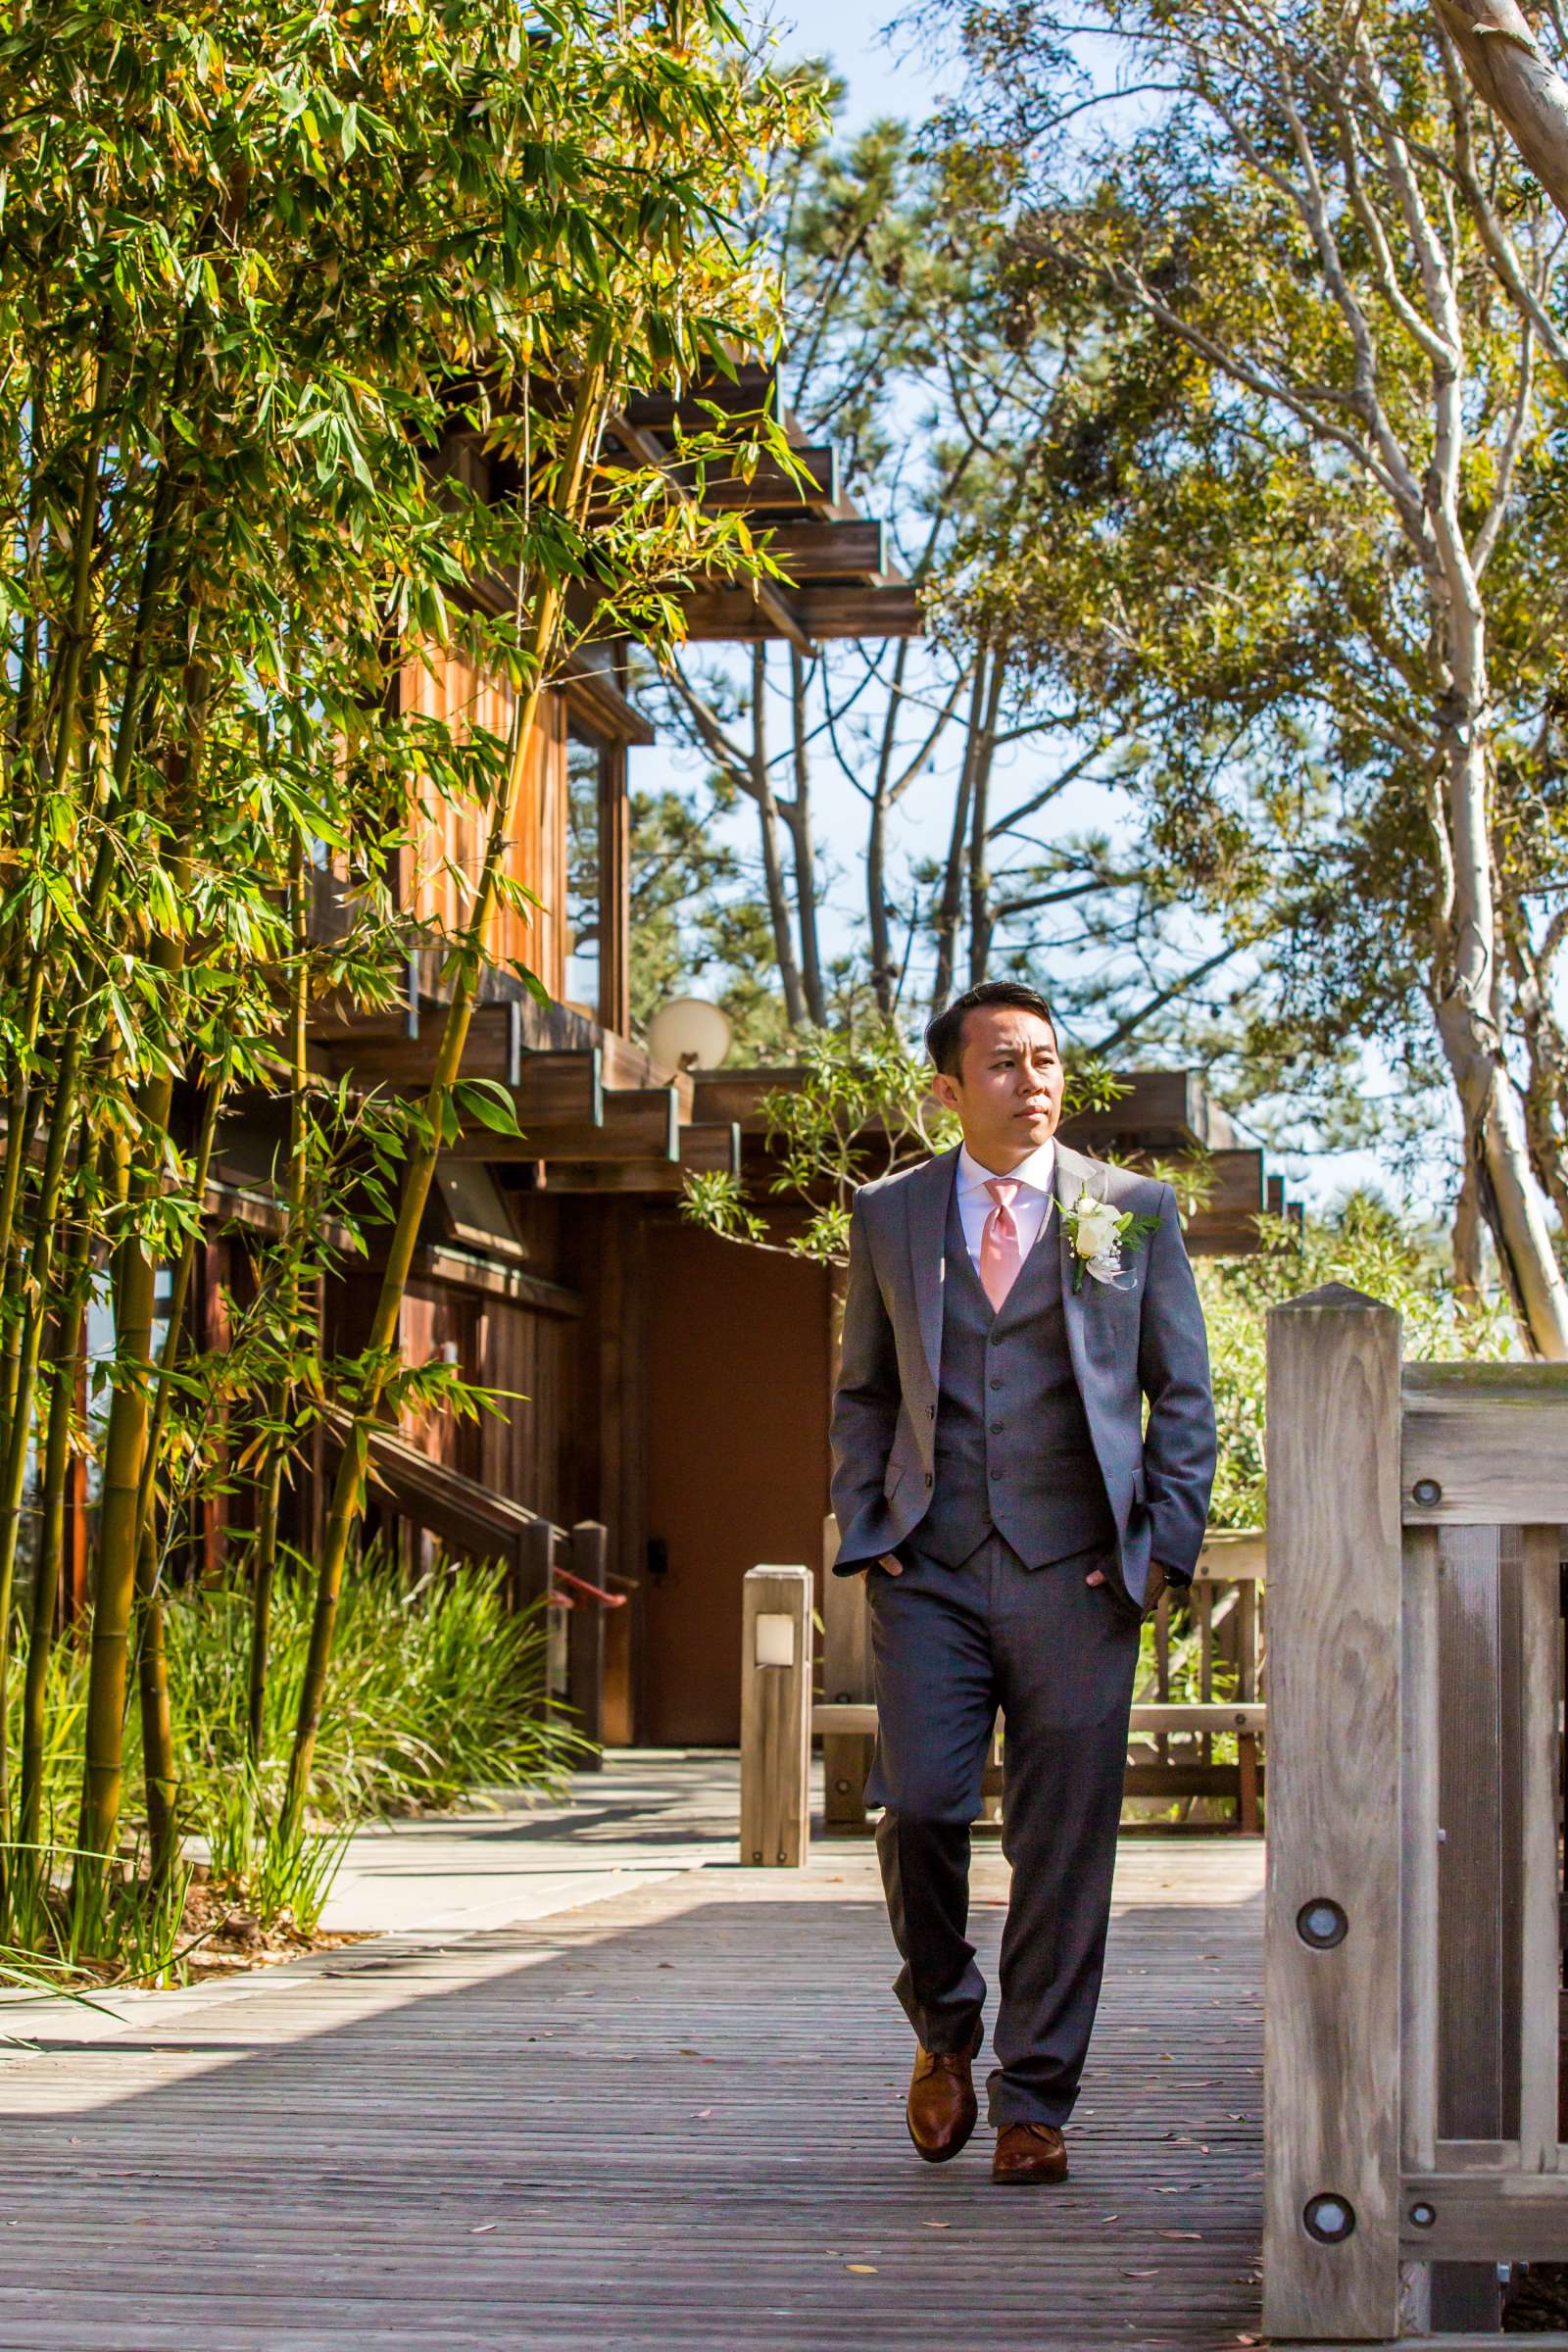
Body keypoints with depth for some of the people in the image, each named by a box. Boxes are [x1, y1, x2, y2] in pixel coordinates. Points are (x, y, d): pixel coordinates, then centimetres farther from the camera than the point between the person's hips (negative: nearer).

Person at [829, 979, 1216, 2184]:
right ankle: (944, 2028, 19)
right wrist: (866, 1536, 4)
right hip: (930, 1578, 1)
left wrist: (1163, 1547, -1)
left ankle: (1034, 2105, 10)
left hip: (1076, 1578, -1)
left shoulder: (1136, 1211, 7)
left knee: (1063, 1849, -1)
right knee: (918, 1811, -9)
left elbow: (1184, 1394, 9)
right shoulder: (889, 1216, 10)